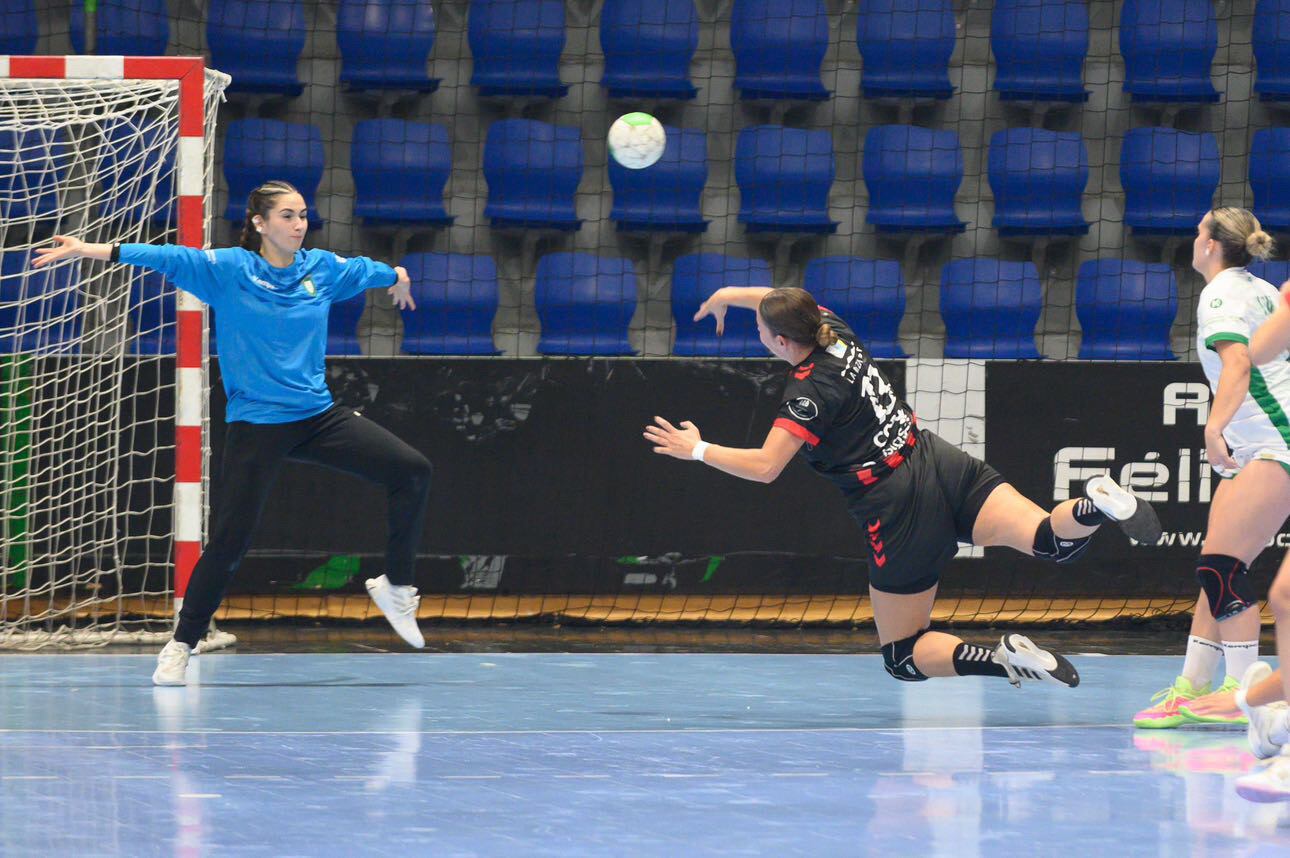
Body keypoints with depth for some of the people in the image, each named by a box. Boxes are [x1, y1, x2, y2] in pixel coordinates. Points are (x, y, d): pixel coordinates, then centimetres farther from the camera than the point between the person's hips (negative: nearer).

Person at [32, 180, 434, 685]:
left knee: (412, 472, -7)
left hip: (318, 416, 5)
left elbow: (365, 269, 27)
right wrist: (91, 250, -30)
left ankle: (396, 586, 9)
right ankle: (181, 645, 8)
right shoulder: (228, 270, -8)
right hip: (255, 427, -5)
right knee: (228, 542, -8)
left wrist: (397, 278, 48)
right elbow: (168, 259, -19)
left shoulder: (322, 269, 5)